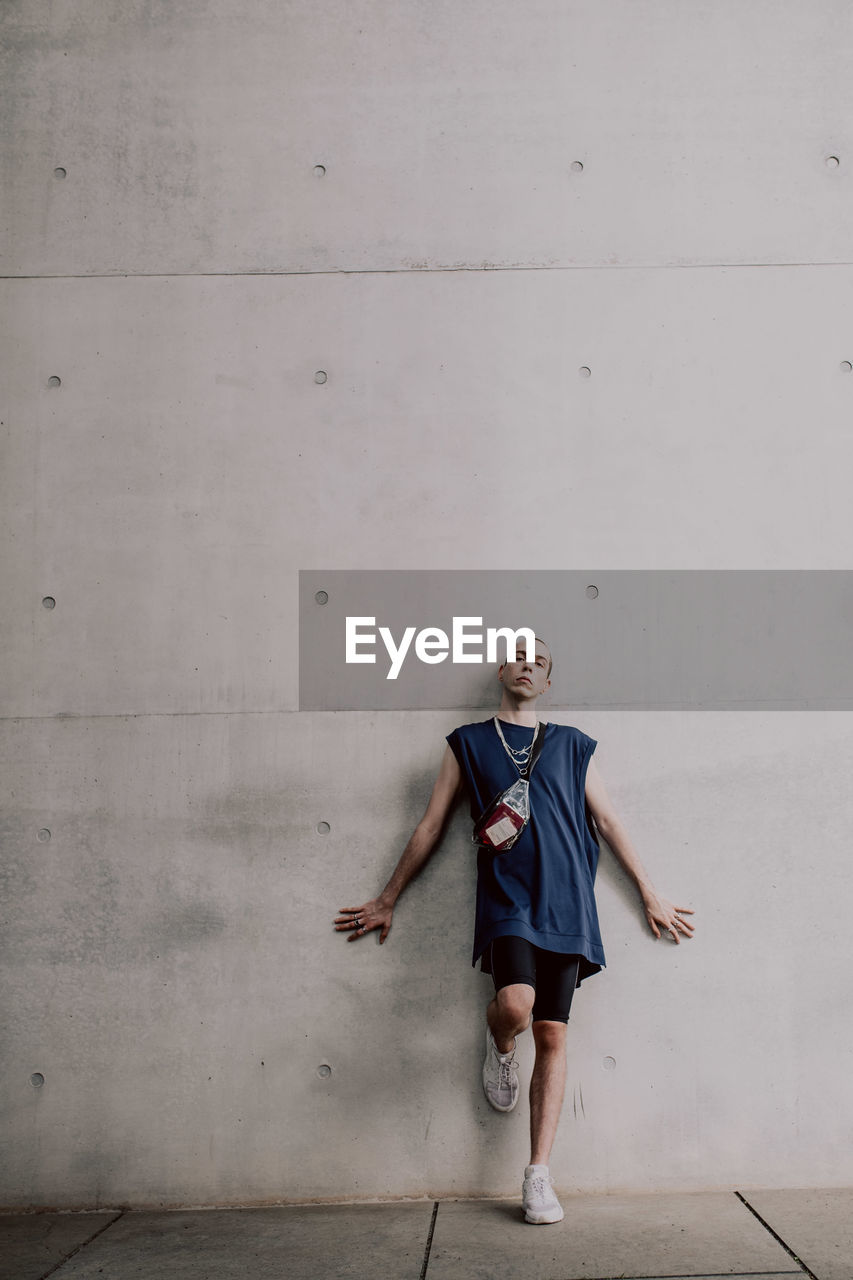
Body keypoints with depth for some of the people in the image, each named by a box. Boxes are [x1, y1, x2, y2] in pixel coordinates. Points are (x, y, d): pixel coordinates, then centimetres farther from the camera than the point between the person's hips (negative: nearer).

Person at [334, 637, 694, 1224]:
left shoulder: (571, 746, 14)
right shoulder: (469, 743, 11)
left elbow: (610, 822, 17)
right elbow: (430, 827, 14)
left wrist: (651, 895, 16)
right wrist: (386, 901, 16)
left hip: (565, 905, 2)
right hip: (506, 900, -2)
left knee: (553, 1035, -1)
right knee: (515, 1005, -26)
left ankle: (538, 1177, 9)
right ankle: (499, 1048, 12)